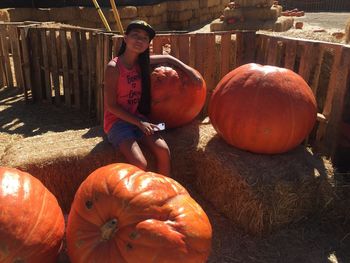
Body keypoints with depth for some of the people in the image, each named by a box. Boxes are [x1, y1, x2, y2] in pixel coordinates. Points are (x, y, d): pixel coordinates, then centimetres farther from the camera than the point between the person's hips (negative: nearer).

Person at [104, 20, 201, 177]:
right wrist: (139, 123, -17)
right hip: (117, 121, -5)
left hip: (138, 117, 6)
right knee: (140, 164, -26)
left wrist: (188, 69, 6)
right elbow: (111, 106, -14)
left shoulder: (142, 62, 3)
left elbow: (167, 58, 20)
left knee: (164, 151, -16)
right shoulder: (114, 67, -14)